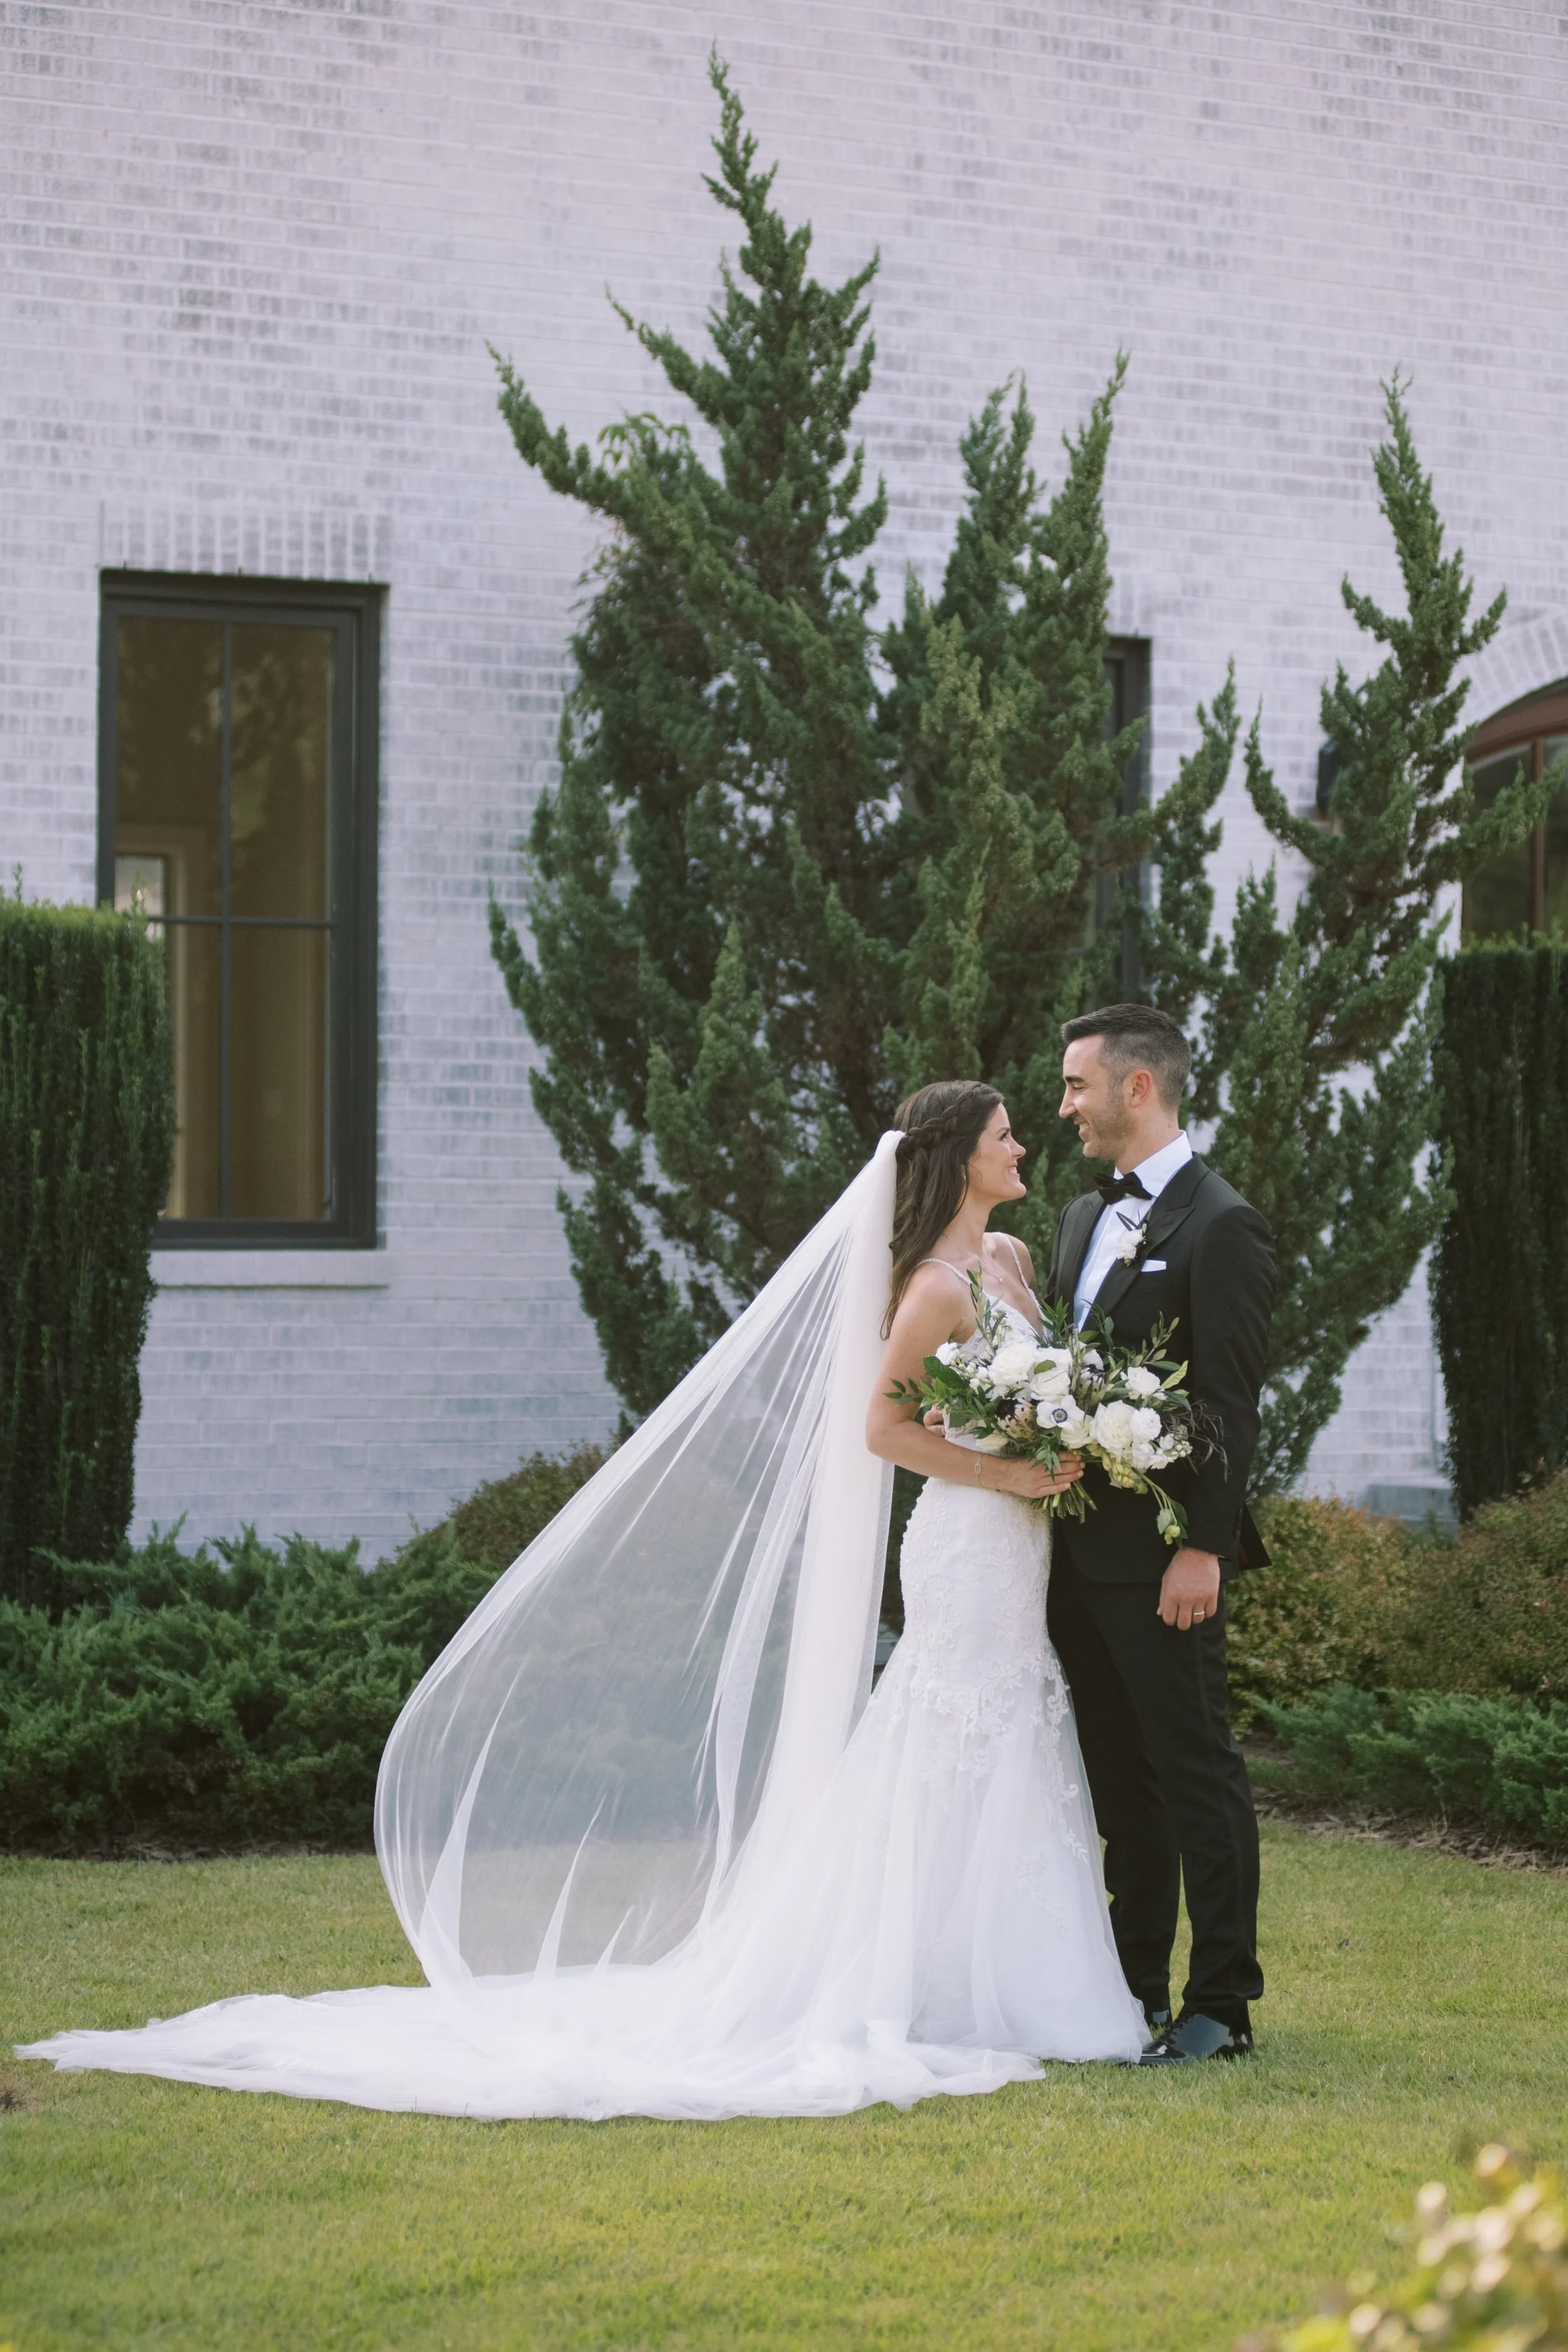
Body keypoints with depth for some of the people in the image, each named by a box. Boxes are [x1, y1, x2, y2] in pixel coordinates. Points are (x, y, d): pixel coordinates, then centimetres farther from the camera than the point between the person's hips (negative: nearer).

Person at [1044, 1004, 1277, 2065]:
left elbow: (1230, 1405, -15)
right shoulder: (1084, 1215, 15)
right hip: (1083, 1549, 8)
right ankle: (1135, 1991, 22)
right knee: (1121, 1778, 14)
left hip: (1162, 1555, -8)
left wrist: (1202, 1548, -19)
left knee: (1196, 1769, -3)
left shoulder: (1221, 1227, -11)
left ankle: (1221, 2006, 2)